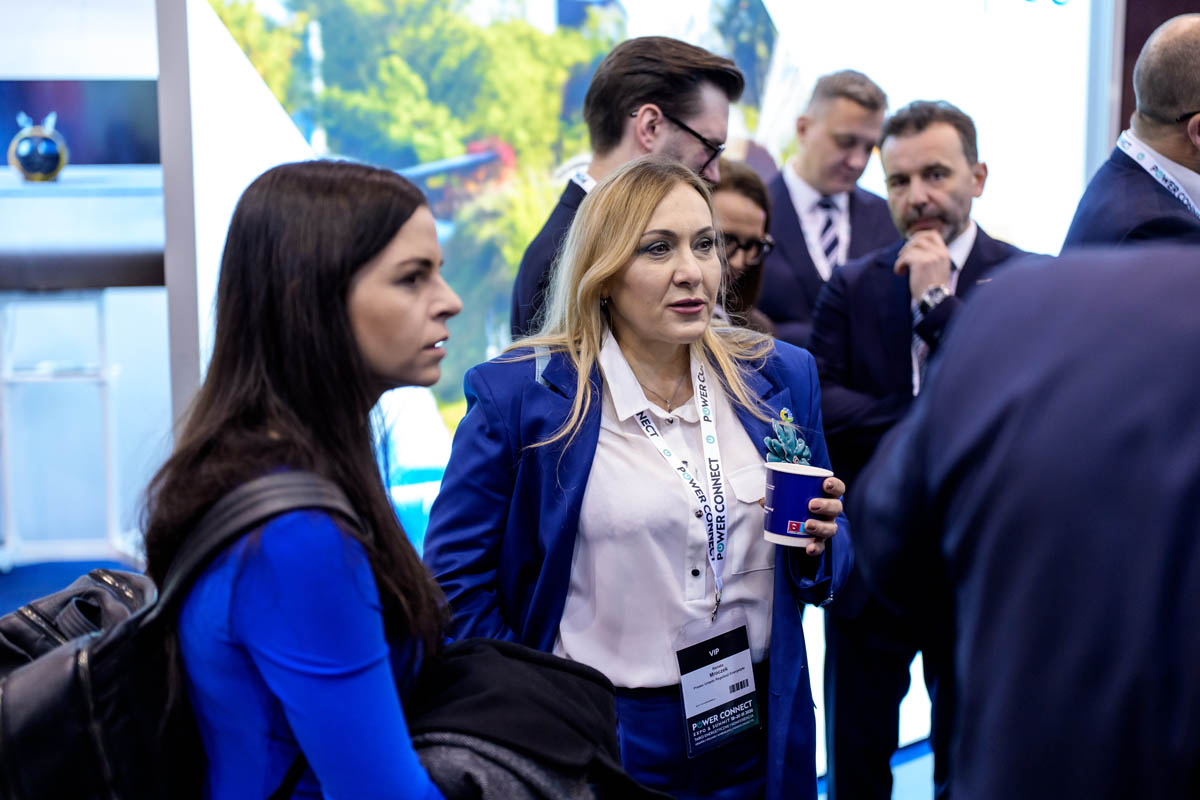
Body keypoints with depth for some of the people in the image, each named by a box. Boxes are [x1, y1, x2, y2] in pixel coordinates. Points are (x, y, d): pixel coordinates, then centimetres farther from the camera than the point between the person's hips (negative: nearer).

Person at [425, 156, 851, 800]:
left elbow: (824, 562, 11)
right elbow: (454, 574, -7)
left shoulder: (779, 378, 2)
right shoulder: (518, 395, -10)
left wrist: (817, 544, -10)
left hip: (757, 729, 4)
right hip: (599, 744, -3)